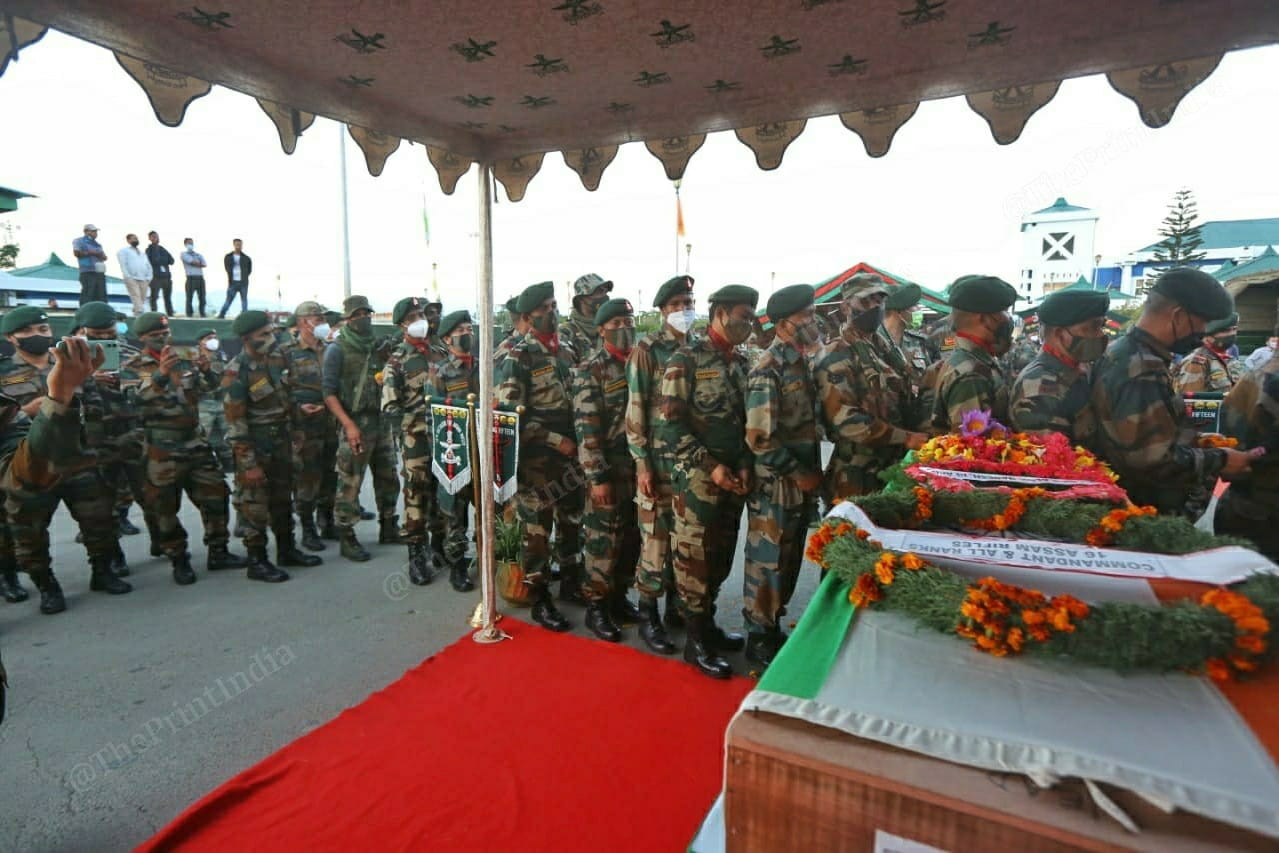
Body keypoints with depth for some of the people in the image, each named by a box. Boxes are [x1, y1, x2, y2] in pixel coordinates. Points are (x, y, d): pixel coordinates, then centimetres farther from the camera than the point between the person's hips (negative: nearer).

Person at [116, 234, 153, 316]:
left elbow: (148, 265, 23)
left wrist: (149, 277, 8)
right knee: (136, 297, -17)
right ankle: (140, 313, -28)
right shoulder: (124, 251, 9)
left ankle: (136, 314, 8)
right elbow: (123, 265, -2)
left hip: (144, 279, 5)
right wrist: (128, 277, -13)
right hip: (132, 279, -5)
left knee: (142, 299, 1)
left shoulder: (142, 252, 28)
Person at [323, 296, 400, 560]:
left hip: (382, 421, 6)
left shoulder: (380, 347, 13)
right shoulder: (337, 350, -4)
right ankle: (346, 538, 7)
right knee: (350, 483, -3)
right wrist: (349, 425, -18)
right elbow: (329, 392, -10)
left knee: (388, 478, 13)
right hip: (355, 424, -6)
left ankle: (388, 527, 28)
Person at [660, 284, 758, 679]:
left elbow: (747, 421, 15)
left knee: (721, 558, 16)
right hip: (698, 481, -7)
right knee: (695, 559, 3)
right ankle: (696, 642, 16)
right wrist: (710, 466, -18)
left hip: (734, 480, 7)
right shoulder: (686, 359, -10)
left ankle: (707, 625, 33)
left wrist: (744, 465, 0)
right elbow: (671, 424, -14)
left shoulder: (741, 362, 12)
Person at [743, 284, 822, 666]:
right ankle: (759, 639, 21)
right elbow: (760, 439, -23)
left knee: (789, 562, 18)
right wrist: (799, 475, -16)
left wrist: (811, 474, 10)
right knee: (768, 563, 5)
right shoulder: (768, 370, -17)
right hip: (776, 487, -8)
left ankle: (774, 627, 35)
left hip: (801, 485, 8)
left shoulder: (800, 363, 10)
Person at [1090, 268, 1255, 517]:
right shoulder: (1142, 370, -24)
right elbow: (1156, 460, -27)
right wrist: (1218, 461, -12)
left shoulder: (1126, 353, 8)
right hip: (1146, 514, -10)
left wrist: (1197, 440, 14)